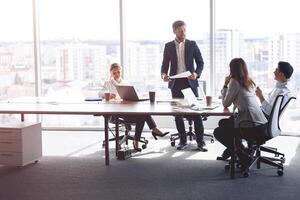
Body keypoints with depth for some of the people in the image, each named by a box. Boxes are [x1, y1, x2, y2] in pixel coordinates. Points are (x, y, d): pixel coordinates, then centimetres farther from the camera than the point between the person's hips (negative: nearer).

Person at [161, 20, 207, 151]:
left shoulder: (192, 44, 4)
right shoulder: (168, 46, 7)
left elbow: (200, 63, 3)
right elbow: (165, 64, 8)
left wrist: (196, 74, -16)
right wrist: (164, 74, -14)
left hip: (190, 81, -1)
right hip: (176, 83, 2)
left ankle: (200, 141, 0)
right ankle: (183, 140, 13)